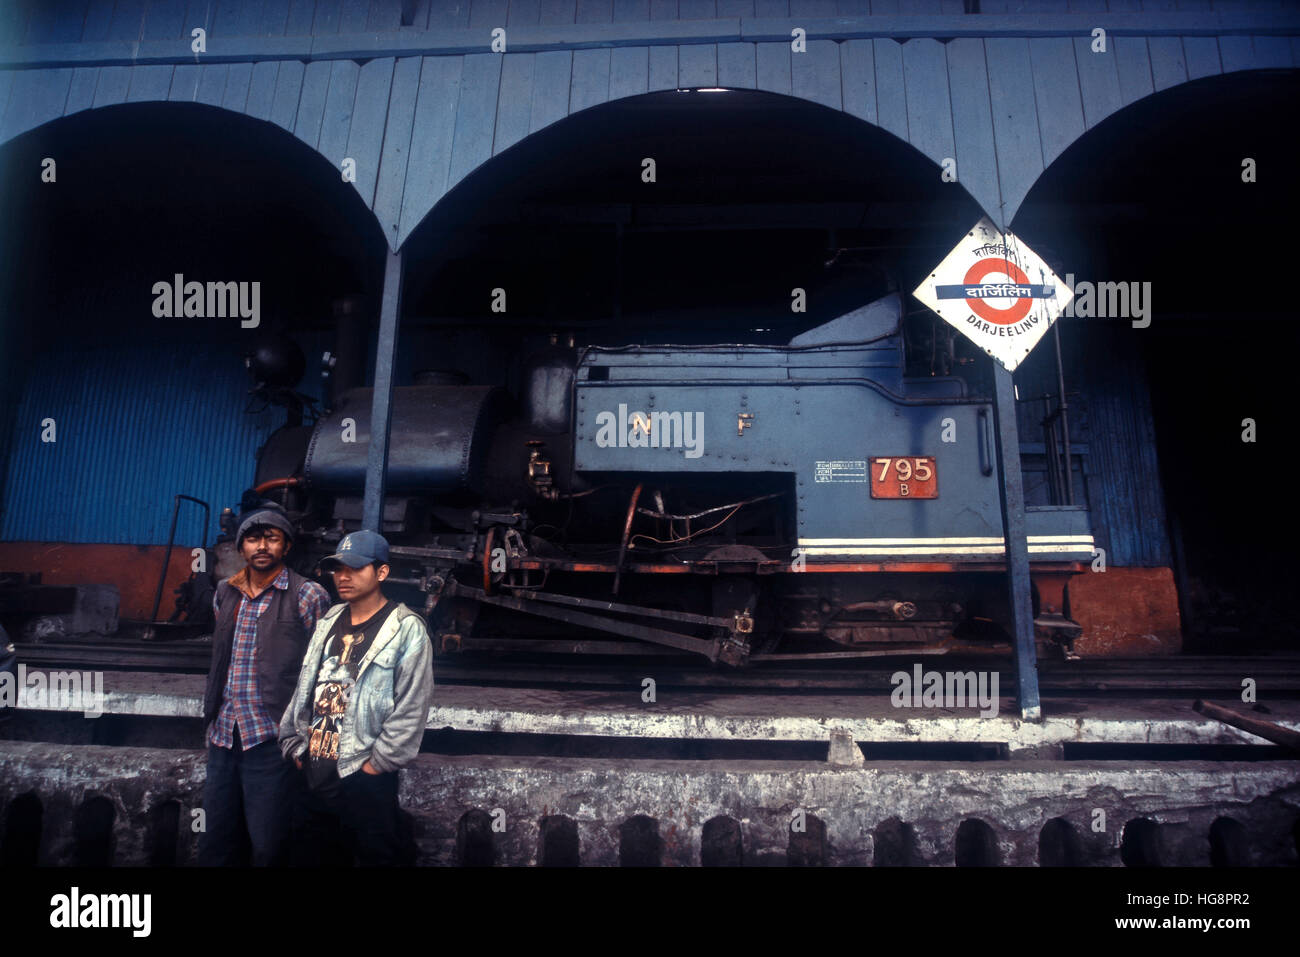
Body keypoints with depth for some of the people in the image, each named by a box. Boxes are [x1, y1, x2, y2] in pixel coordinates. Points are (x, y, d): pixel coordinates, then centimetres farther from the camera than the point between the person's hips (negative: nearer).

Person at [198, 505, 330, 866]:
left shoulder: (308, 596, -8)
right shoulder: (225, 593, 10)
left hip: (270, 738, -6)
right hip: (223, 734, 6)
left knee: (267, 845, 3)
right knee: (214, 842, 15)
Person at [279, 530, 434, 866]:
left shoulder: (406, 630, -11)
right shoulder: (329, 622, 11)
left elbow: (411, 710, -14)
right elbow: (304, 689, 16)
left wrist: (376, 764, -14)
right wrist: (294, 745, 10)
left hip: (365, 779, -6)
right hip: (314, 776, 7)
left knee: (374, 857, 4)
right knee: (309, 855, 18)